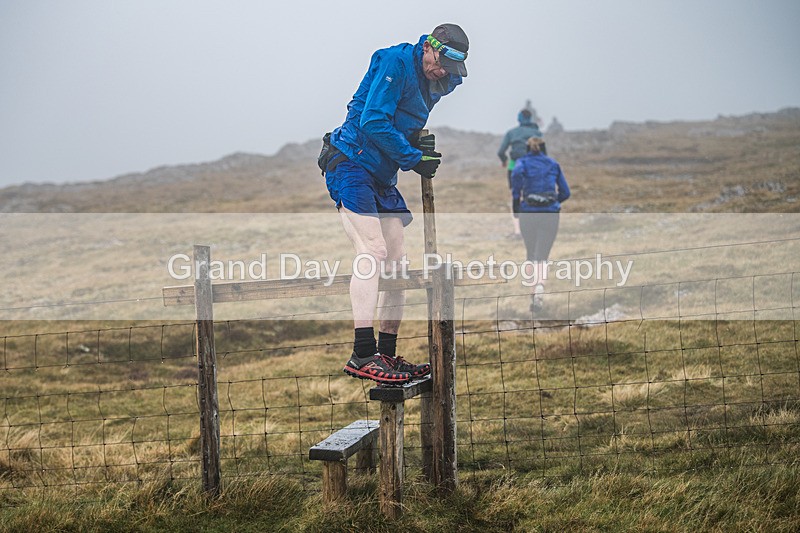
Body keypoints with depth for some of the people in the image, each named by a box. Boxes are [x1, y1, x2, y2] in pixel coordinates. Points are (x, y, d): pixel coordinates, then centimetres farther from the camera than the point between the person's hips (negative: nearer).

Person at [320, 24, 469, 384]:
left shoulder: (435, 82, 12)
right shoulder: (396, 61, -14)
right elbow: (373, 122, -21)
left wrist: (423, 142, -1)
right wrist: (414, 158, -16)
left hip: (383, 178, 9)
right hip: (351, 163, -9)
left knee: (395, 260, 5)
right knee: (373, 251, -20)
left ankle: (387, 355, 10)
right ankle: (363, 355, -24)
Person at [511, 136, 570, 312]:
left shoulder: (523, 162, 6)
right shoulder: (553, 164, 13)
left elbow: (516, 173, -19)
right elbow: (565, 192, 12)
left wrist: (515, 200, -11)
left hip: (528, 213, 0)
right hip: (550, 214, 0)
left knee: (531, 255, 19)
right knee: (541, 257, -3)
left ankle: (532, 294, 19)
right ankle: (538, 293, -26)